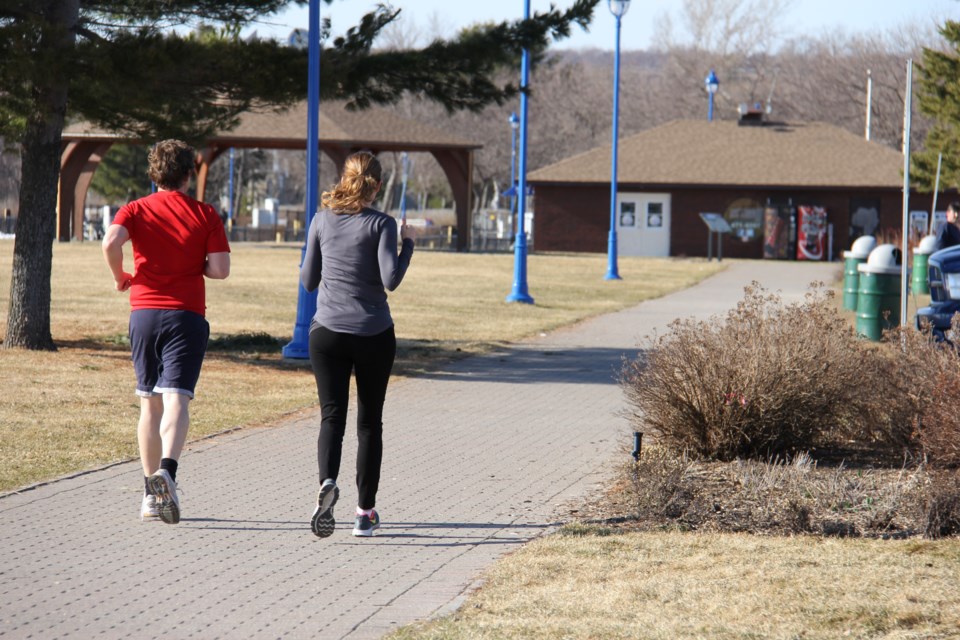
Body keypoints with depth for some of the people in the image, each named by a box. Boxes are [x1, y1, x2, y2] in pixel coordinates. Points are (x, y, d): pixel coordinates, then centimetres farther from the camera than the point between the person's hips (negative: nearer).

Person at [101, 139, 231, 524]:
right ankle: (167, 469, -38)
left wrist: (120, 277, 2)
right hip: (186, 315, -2)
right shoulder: (205, 215, 3)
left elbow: (111, 241, -15)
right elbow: (220, 269, -4)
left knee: (150, 402, 13)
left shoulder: (136, 210, 5)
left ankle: (151, 494, 14)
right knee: (176, 398, -13)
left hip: (144, 312, 2)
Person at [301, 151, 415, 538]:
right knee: (369, 422, 10)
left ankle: (327, 483, -27)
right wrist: (408, 244, -2)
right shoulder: (381, 224, -7)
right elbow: (391, 280, -15)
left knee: (332, 416, 1)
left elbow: (308, 281, 8)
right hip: (373, 335, -1)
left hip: (327, 333, 1)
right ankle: (365, 512, 12)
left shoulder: (322, 220, 2)